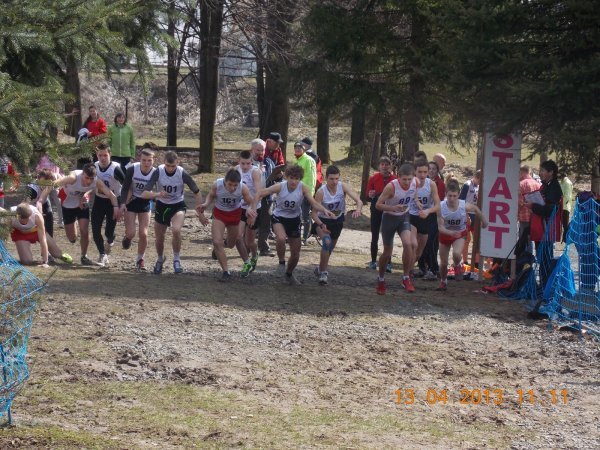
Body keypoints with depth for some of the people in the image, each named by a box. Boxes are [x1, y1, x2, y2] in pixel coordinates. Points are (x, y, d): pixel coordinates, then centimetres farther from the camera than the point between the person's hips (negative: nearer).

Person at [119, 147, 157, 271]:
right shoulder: (132, 169, -18)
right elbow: (125, 188, -11)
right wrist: (123, 203, -21)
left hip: (145, 203, 1)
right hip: (131, 201, -1)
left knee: (143, 234, -6)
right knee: (131, 233, -8)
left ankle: (140, 259, 15)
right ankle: (127, 237, 31)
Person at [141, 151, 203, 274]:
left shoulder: (182, 173, -20)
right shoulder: (158, 172, -19)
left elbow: (197, 192, -6)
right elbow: (144, 194, -23)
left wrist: (200, 210, -10)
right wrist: (157, 194, -42)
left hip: (178, 206, -2)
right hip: (161, 205, 2)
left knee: (176, 230, -30)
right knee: (159, 238, 12)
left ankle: (177, 259, -8)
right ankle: (160, 259, 44)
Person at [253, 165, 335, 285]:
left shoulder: (302, 188, -18)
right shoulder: (280, 187, -21)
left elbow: (314, 203, -23)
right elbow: (260, 194, -14)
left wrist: (324, 210, -42)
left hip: (294, 220, 2)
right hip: (279, 217, -2)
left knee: (295, 253, 9)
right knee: (281, 238, -35)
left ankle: (289, 274, 38)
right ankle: (282, 262, -8)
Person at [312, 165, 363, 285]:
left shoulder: (343, 187, -22)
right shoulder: (321, 192, -27)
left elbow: (358, 200, -30)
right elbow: (314, 213, -24)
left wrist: (358, 209, -53)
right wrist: (321, 225, -42)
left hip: (337, 221, 4)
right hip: (323, 221, -4)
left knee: (330, 248, 21)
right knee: (327, 241, -30)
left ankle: (321, 269, 48)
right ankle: (323, 272, -18)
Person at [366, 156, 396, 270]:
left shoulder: (394, 179, -4)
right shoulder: (374, 178, -1)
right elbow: (368, 194, 4)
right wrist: (370, 195, -18)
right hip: (376, 209, 1)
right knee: (374, 237, 7)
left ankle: (388, 263, 5)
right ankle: (373, 261, 18)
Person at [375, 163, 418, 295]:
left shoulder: (415, 183, -14)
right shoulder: (391, 187, -28)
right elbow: (378, 205, -23)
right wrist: (393, 208, -36)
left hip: (404, 217, 3)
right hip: (389, 218, -3)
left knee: (408, 244, -22)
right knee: (387, 252, 7)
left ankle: (406, 278, -9)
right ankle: (381, 280, 32)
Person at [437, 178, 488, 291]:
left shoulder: (465, 206, -27)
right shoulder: (441, 207, -28)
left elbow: (476, 209, -3)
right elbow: (440, 227, -27)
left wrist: (483, 220, 10)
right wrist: (450, 232, -44)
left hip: (460, 234, -1)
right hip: (445, 234, 1)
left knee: (456, 253, -30)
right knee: (443, 263, 11)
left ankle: (457, 267, 7)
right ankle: (443, 282, 42)